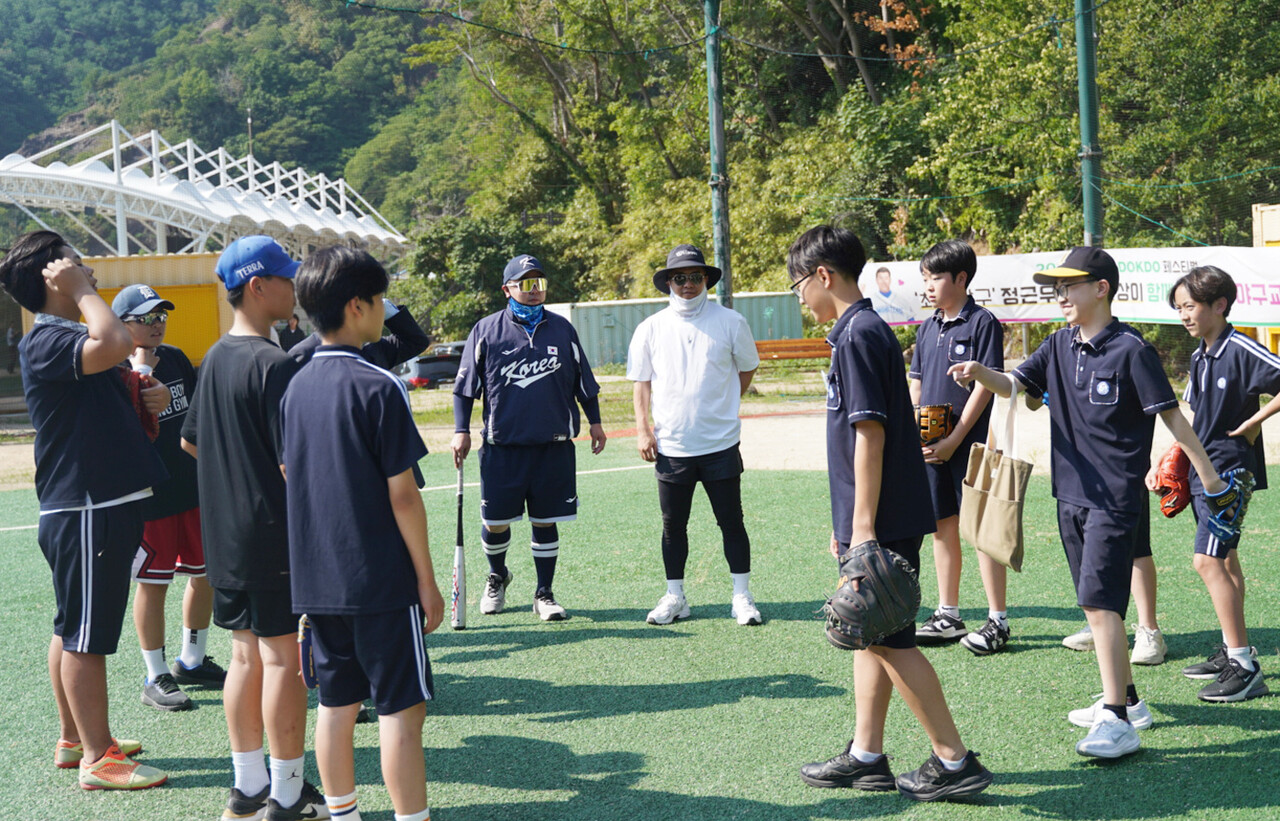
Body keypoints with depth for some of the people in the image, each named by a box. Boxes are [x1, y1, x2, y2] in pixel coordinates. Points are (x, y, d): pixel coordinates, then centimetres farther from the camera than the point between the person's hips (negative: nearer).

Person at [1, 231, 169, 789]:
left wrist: (145, 402, 6)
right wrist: (83, 290, -19)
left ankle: (74, 739, 27)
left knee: (74, 632, 17)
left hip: (105, 506, 10)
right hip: (85, 511, -10)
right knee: (86, 637, -3)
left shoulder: (71, 341, 16)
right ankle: (96, 759, 3)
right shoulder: (45, 342, -15)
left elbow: (103, 417, 28)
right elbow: (116, 344, -35)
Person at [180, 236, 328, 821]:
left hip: (224, 534, 9)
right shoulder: (273, 364, -17)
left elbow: (190, 441, 22)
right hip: (274, 531, -9)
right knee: (284, 657, -1)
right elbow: (294, 460, -20)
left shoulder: (214, 360, 11)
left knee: (247, 654, 14)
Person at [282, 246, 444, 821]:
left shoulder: (297, 387, 7)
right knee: (401, 708, -1)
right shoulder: (378, 387, -14)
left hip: (317, 579, 7)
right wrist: (427, 579, -7)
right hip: (382, 579, -7)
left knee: (336, 703, 14)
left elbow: (290, 477, 12)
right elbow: (402, 494, -14)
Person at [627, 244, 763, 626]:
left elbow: (747, 368, 14)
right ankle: (674, 598, 20)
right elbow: (641, 382, 9)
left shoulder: (730, 322, 1)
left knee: (732, 522, 4)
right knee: (673, 525, 9)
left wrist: (720, 408, 10)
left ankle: (742, 597, 13)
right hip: (671, 447, 1)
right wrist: (642, 429, 0)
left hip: (721, 445, -1)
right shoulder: (650, 329, 4)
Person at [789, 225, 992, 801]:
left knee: (889, 641, -4)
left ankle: (955, 762, 2)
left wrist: (862, 526, -22)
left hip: (881, 523, -10)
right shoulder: (864, 330, 15)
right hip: (870, 520, 10)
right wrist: (848, 522, 24)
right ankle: (866, 756, 23)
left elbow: (870, 434, -21)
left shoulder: (858, 334, -16)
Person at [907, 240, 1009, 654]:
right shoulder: (927, 328, 13)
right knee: (942, 527, 12)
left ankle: (997, 622, 2)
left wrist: (954, 440, -15)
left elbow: (985, 386, -13)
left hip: (970, 444, -7)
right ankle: (948, 615, 22)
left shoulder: (982, 323, -8)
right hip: (931, 445, 7)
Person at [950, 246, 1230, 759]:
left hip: (1116, 497, -8)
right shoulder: (1060, 345, 9)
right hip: (1071, 493, 8)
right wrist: (979, 373, -13)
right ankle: (1126, 700, 30)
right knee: (1095, 603, 15)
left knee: (1099, 602, -15)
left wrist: (1206, 470, -6)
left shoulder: (1130, 350, -11)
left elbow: (1169, 413, -9)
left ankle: (1118, 723, -13)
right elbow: (1015, 385, 8)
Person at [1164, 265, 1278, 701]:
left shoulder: (1240, 349, -16)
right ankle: (1231, 651, 28)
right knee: (1225, 560, 16)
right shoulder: (1200, 356, 11)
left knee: (1208, 561, -15)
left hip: (1229, 472, -9)